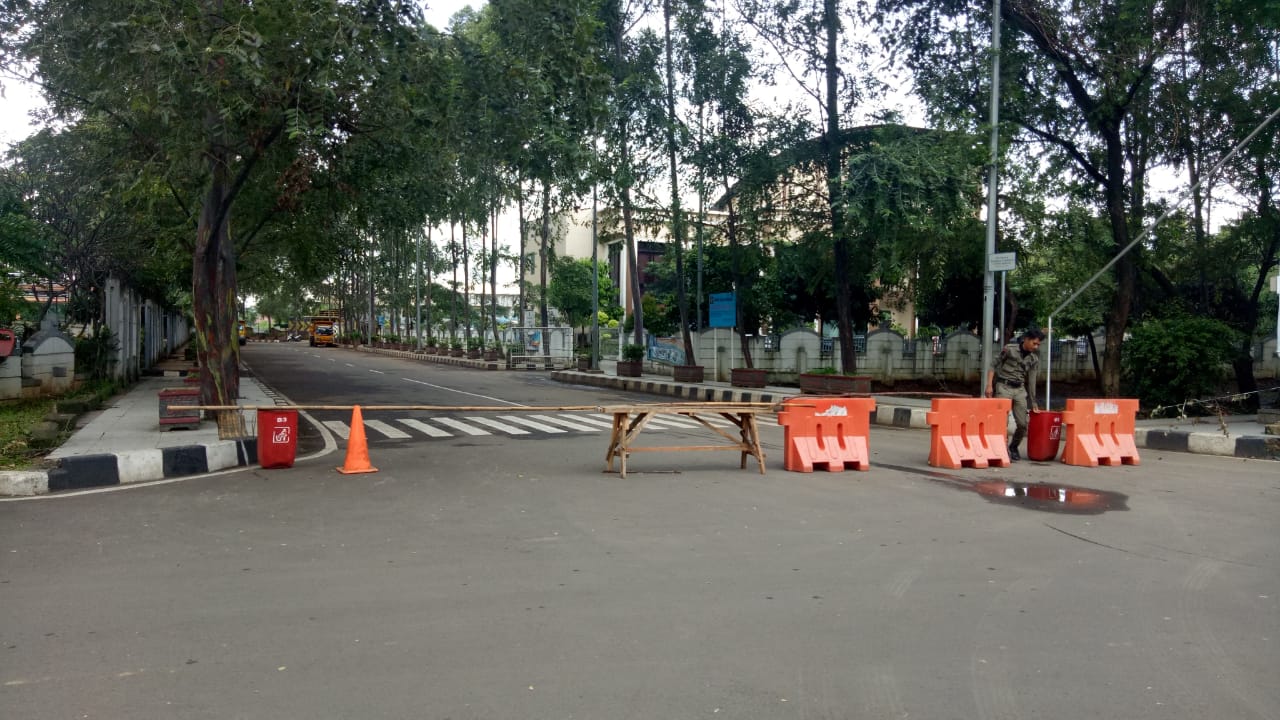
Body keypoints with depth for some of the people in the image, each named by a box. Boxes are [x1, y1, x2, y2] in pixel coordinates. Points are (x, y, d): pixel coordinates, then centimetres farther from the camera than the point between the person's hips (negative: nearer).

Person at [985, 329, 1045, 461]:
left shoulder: (1034, 359, 8)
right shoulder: (1009, 349, -4)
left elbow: (1031, 380, 11)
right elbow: (994, 366, -1)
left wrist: (1033, 403, 11)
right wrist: (989, 385, -11)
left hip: (1020, 390, 4)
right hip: (1003, 387, -4)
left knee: (1022, 423, 1)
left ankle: (1013, 448, 24)